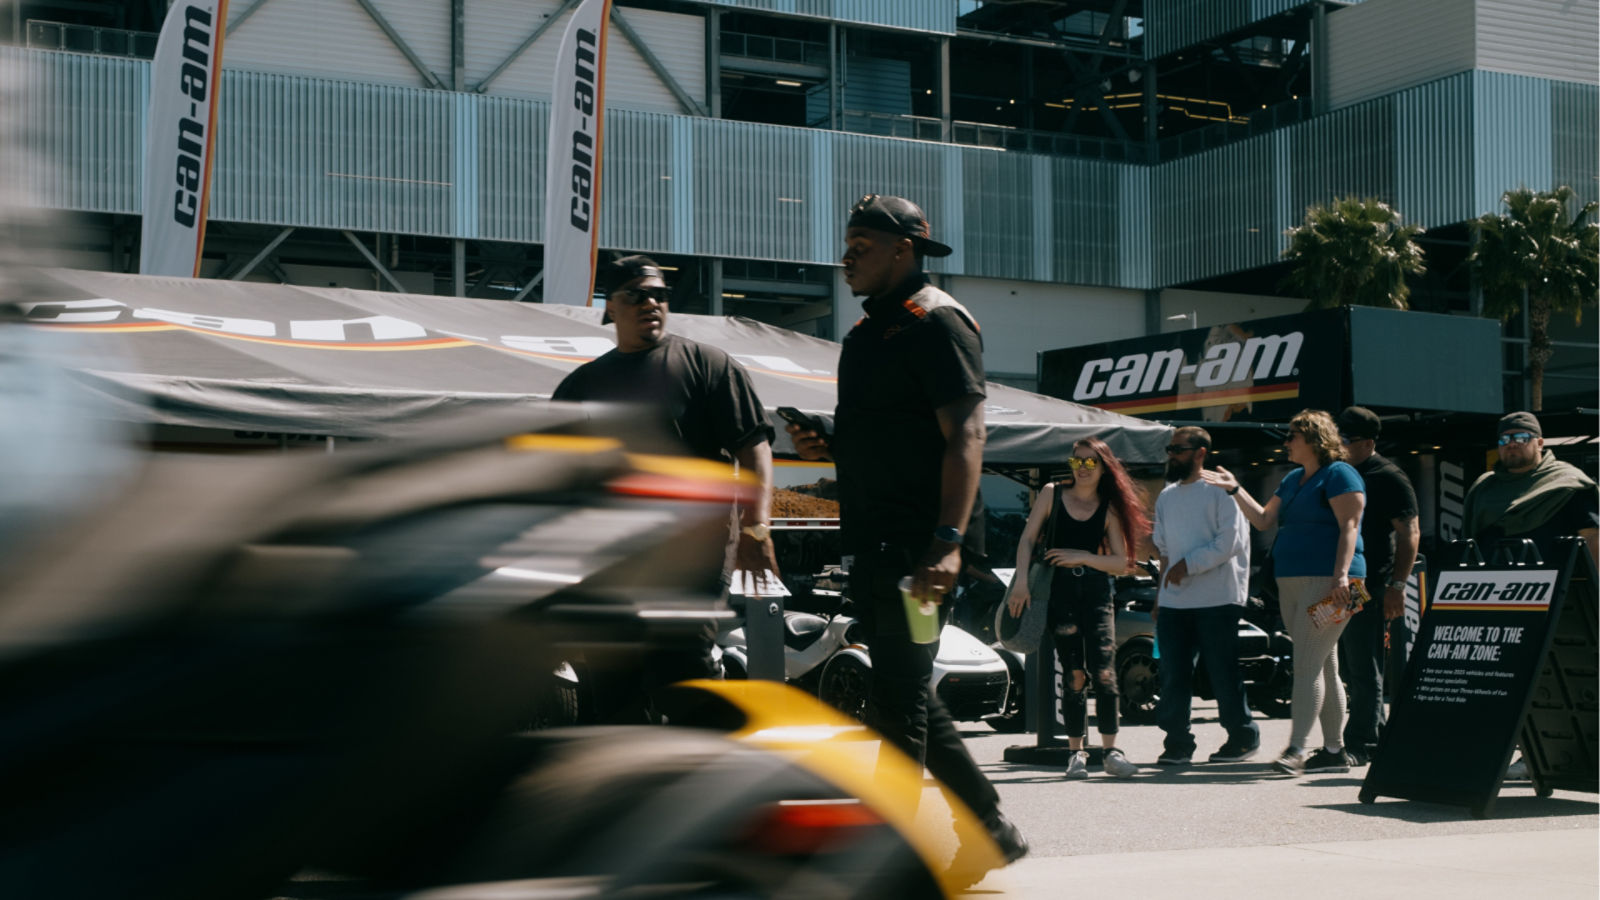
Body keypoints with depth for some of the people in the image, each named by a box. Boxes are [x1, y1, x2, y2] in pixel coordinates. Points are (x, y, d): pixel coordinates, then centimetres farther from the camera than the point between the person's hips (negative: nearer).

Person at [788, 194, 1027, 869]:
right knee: (911, 702, 14)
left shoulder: (936, 321, -9)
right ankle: (991, 829, 23)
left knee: (897, 704, -8)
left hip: (914, 550, -10)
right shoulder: (867, 332, 20)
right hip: (870, 548, 10)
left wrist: (948, 541, -28)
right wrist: (824, 447, 7)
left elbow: (965, 435, -18)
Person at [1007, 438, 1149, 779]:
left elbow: (1121, 563, 3)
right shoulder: (1052, 494, 7)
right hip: (1060, 589, -1)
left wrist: (1083, 556, -11)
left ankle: (1111, 751, -5)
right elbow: (1027, 539, 3)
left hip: (1096, 590, 1)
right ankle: (1076, 752, 8)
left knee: (1104, 671, -10)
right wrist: (1022, 582, -8)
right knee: (1075, 675, -1)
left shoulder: (1109, 509, 8)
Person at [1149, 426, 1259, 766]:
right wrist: (1160, 595, 16)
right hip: (1174, 601, 6)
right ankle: (1177, 744, 9)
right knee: (1173, 676, 3)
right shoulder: (1166, 497, 20)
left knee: (1223, 674, -3)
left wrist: (1188, 564, -15)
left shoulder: (1220, 490, -2)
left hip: (1217, 599, -6)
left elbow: (1230, 542, -11)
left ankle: (1243, 738, 10)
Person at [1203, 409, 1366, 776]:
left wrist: (1341, 575, -23)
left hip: (1326, 581, -9)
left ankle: (1296, 749, -20)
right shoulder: (1293, 478, 22)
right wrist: (1234, 489, 15)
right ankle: (1334, 751, 12)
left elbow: (1349, 526, -13)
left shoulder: (1339, 474, -5)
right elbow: (1264, 519, 23)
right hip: (1291, 582, 9)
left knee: (1307, 664, -15)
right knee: (1324, 667, 9)